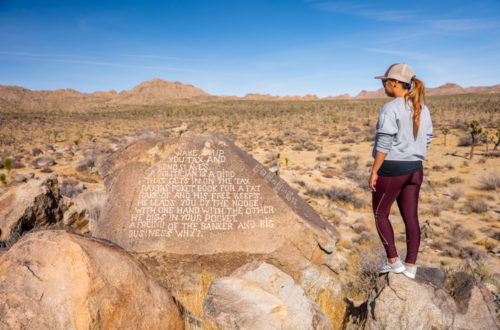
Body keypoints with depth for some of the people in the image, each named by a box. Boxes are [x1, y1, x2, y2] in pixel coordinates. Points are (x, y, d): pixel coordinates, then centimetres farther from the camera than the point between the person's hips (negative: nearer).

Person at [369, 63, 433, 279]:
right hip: (415, 170, 7)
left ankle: (393, 261, 14)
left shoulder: (390, 109, -16)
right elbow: (427, 140, 13)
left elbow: (384, 144, -19)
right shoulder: (423, 110, 8)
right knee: (411, 217, 10)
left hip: (391, 169, -7)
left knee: (380, 214, 11)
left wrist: (374, 172, -13)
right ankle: (410, 266, 19)